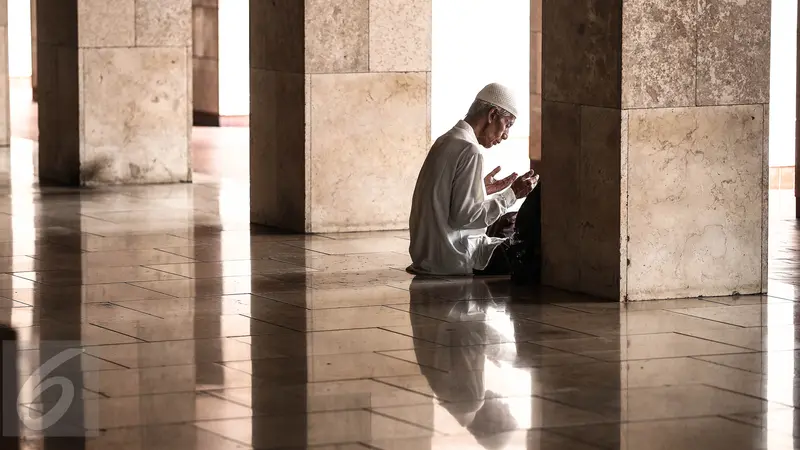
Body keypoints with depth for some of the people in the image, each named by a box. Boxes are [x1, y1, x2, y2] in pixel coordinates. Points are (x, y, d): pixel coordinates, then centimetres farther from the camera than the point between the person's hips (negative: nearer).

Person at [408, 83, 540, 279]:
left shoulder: (445, 142, 13)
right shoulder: (469, 151, -17)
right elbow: (465, 215, -21)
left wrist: (482, 189, 15)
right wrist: (511, 195, -14)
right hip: (453, 258, -10)